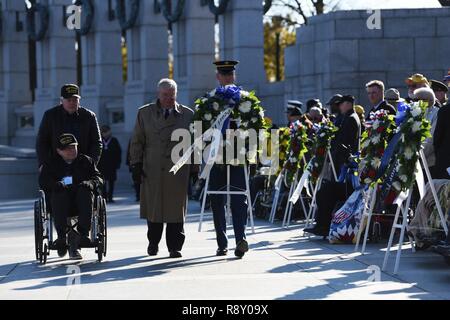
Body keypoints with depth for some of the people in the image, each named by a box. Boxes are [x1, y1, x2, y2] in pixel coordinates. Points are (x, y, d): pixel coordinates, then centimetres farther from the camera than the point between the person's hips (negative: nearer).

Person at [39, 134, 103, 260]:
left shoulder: (86, 161, 20)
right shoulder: (51, 163, 17)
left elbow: (98, 178, 10)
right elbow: (43, 182, 3)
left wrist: (89, 183, -13)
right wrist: (57, 185, -19)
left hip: (80, 199, 1)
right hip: (62, 202, -1)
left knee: (85, 192, -32)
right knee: (59, 194, -34)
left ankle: (82, 234, -41)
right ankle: (62, 237, -41)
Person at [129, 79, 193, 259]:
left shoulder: (187, 115, 8)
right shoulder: (145, 113, 10)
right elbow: (137, 141, 9)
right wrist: (136, 164, 2)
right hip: (152, 171, 1)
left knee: (176, 209, -2)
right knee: (153, 208, 4)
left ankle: (175, 247, 5)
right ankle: (153, 243, 22)